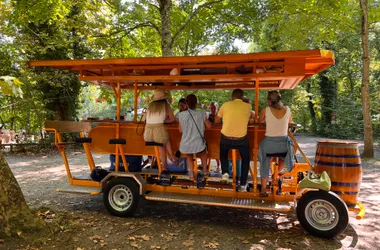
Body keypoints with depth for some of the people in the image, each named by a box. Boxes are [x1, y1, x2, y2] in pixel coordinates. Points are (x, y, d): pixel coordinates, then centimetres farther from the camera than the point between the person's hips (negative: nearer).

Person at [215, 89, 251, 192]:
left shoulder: (225, 105, -3)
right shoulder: (248, 106, -2)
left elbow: (217, 120, 7)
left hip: (226, 138, 1)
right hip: (242, 139, 0)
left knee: (223, 154, 32)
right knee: (245, 160, 23)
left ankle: (225, 173, 13)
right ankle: (243, 185, 22)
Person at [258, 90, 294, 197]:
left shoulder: (266, 110, -6)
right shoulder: (287, 110, 0)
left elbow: (260, 121, 12)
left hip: (268, 143, -1)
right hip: (283, 143, 1)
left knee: (265, 165, 19)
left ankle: (263, 190, 23)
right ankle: (277, 173, 24)